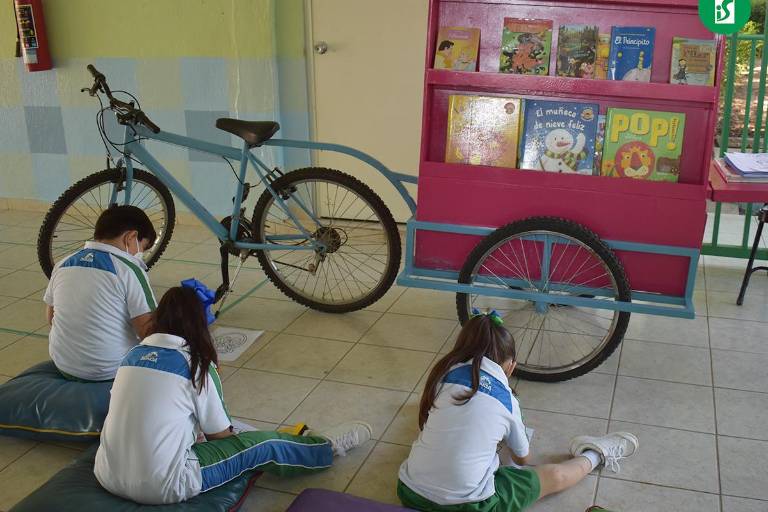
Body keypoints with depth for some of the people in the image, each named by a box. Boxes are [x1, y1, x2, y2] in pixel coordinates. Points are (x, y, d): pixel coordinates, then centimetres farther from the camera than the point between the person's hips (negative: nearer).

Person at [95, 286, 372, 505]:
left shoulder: (134, 354, 5)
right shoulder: (196, 364, -9)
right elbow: (220, 435, 0)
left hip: (107, 477, 6)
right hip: (161, 488, -5)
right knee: (261, 445, 9)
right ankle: (328, 447, 30)